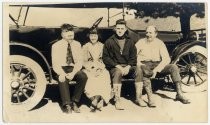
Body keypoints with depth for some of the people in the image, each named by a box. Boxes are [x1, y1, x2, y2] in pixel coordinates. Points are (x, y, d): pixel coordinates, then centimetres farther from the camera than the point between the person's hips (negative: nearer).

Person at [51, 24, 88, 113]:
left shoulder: (77, 44, 6)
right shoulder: (56, 46, -1)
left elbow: (79, 61, -1)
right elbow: (55, 63, -7)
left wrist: (73, 73, -20)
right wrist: (61, 73, -28)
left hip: (73, 68, 2)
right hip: (61, 68, -2)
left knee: (83, 77, -28)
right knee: (63, 79, -36)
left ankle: (74, 102, -17)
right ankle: (67, 104, -25)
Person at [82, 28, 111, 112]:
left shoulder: (102, 46, 14)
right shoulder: (85, 47, 12)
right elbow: (84, 61, 6)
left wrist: (100, 69, -9)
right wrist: (91, 69, -11)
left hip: (100, 69, 0)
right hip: (89, 69, 0)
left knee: (103, 80, -31)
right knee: (91, 80, -31)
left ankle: (95, 102, -23)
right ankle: (99, 101, -19)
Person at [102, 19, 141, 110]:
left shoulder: (130, 42, 14)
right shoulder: (109, 42, 5)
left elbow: (133, 57, 11)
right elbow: (105, 58, -1)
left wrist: (128, 67, -10)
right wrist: (117, 66, -13)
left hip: (127, 66, 3)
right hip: (114, 67, -3)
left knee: (138, 70, -26)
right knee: (117, 72, -36)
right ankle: (117, 101, -36)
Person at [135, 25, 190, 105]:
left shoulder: (159, 43, 7)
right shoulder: (141, 42, 6)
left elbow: (166, 58, -4)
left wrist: (156, 69, -18)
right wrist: (138, 63, -24)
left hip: (157, 64, 2)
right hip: (144, 64, -2)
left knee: (173, 67, -21)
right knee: (142, 69, -38)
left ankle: (179, 94, -20)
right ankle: (150, 97, -42)